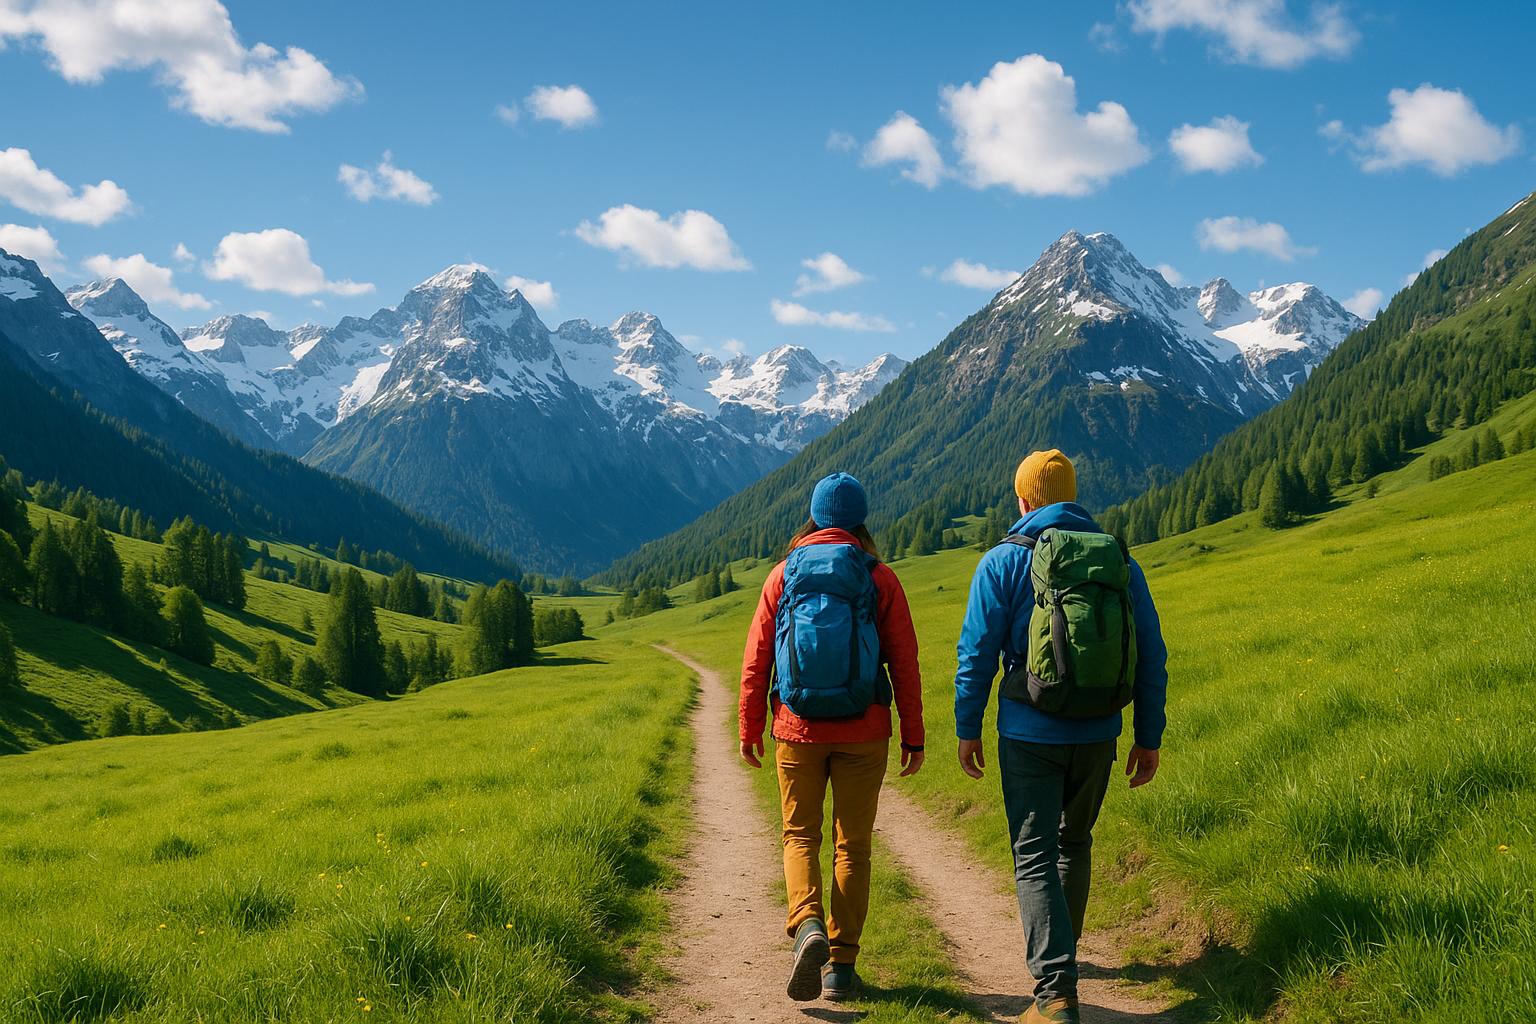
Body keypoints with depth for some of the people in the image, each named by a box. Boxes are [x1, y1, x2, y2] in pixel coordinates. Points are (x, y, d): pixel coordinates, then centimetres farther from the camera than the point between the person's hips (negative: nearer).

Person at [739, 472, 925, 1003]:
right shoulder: (879, 578, -1)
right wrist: (914, 737, 4)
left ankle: (807, 926, -13)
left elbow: (756, 658, 1)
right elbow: (904, 661, -2)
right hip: (862, 732, 0)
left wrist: (750, 729, 10)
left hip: (798, 729, 0)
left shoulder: (784, 575, 2)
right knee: (853, 845, 9)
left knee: (800, 835, 13)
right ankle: (841, 967, 10)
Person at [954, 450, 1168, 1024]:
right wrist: (1149, 738, 11)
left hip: (1029, 735, -4)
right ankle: (1058, 950, 40)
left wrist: (967, 728, 3)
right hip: (1097, 737, 4)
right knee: (1074, 843, 24)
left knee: (1036, 858, -2)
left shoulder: (1004, 561, -5)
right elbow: (1151, 655, 4)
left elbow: (978, 652, -7)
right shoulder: (1120, 561, 4)